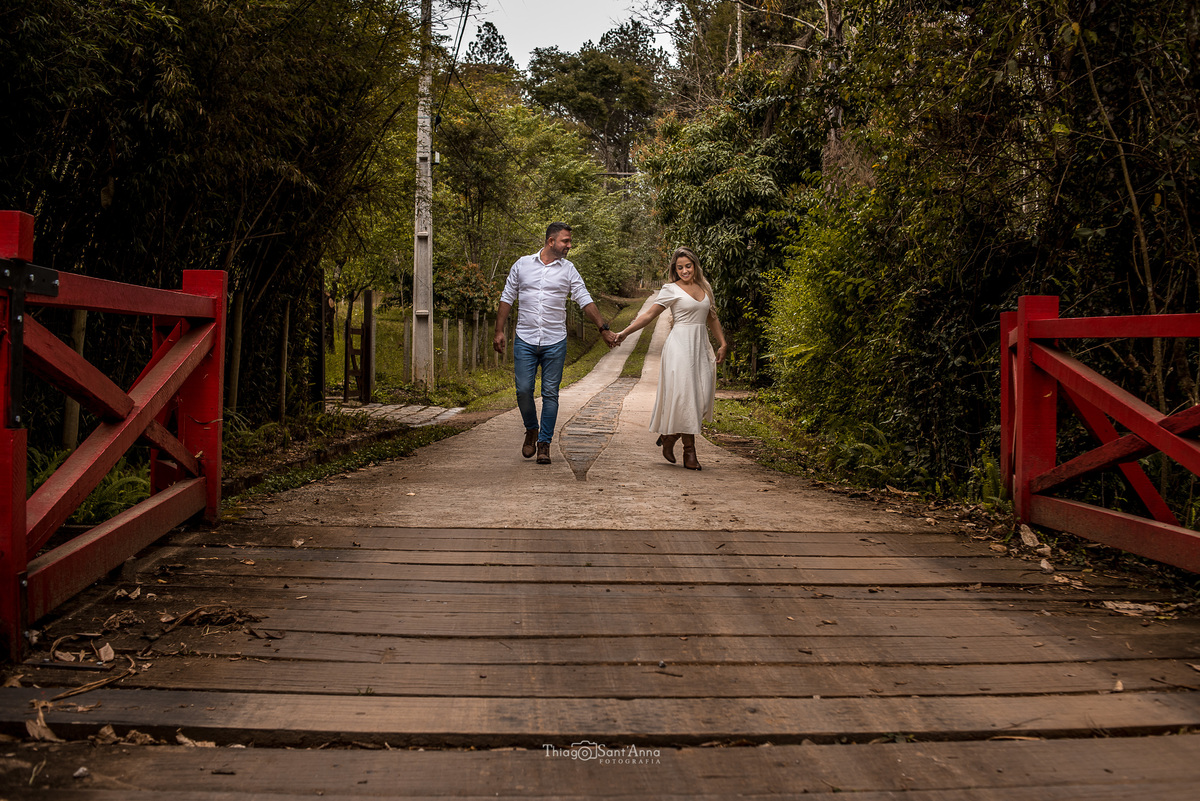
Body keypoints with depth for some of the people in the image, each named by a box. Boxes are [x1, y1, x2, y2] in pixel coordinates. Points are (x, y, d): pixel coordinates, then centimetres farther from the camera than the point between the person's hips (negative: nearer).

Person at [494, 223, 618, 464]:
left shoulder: (568, 269, 5)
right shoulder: (522, 264, 6)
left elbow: (585, 301, 2)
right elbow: (507, 298, 9)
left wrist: (603, 328, -7)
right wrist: (499, 331, 3)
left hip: (555, 342, 0)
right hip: (525, 340, 0)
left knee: (550, 394, 1)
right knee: (523, 390, -3)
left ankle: (544, 443, 11)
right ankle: (531, 430, 23)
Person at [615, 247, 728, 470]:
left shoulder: (705, 287, 16)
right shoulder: (671, 289, 0)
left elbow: (711, 317, 24)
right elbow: (649, 314, -1)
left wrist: (722, 343, 21)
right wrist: (624, 333, -7)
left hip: (701, 346, 6)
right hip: (680, 345, -6)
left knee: (702, 396, -3)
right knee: (684, 395, -8)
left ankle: (669, 436, 16)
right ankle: (689, 451, 1)